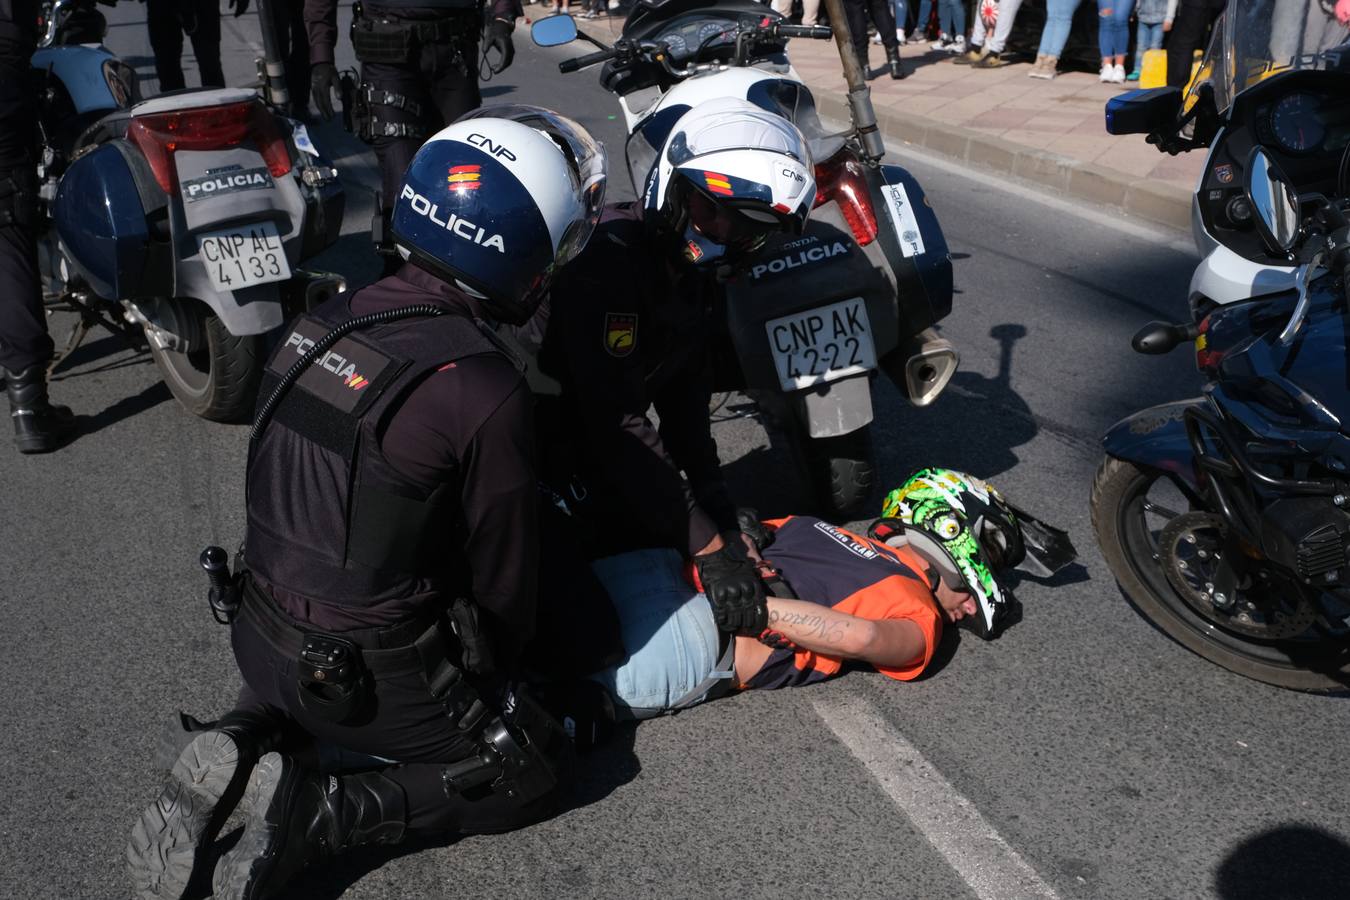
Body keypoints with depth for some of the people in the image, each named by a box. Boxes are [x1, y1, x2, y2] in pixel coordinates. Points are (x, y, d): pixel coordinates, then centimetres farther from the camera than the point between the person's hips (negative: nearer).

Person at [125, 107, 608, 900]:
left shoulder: (322, 323, -4)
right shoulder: (486, 392, -26)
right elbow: (505, 575, -12)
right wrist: (499, 677, 9)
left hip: (261, 635, 7)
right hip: (371, 674, -7)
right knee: (535, 767, 10)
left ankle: (244, 745, 9)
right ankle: (324, 807, -5)